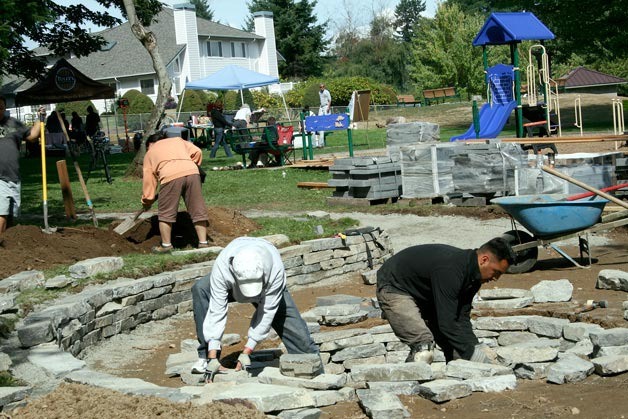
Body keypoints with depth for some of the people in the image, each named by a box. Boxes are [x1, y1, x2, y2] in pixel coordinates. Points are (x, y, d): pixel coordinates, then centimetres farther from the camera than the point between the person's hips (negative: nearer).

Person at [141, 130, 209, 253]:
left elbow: (148, 179, 24)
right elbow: (197, 152, 17)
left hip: (170, 175, -3)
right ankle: (203, 243, 14)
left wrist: (147, 201, 32)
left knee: (165, 213, 11)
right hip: (192, 172, 3)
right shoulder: (177, 140, 34)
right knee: (198, 210, 11)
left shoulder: (150, 153, 29)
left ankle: (166, 245, 16)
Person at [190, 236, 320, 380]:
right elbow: (216, 310, -38)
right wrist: (212, 356, -40)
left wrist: (246, 351, -33)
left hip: (267, 287, 0)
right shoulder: (221, 266, -42)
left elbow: (267, 311, -34)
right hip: (232, 286, 0)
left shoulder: (275, 268, -42)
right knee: (200, 289, -28)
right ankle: (208, 356, -20)